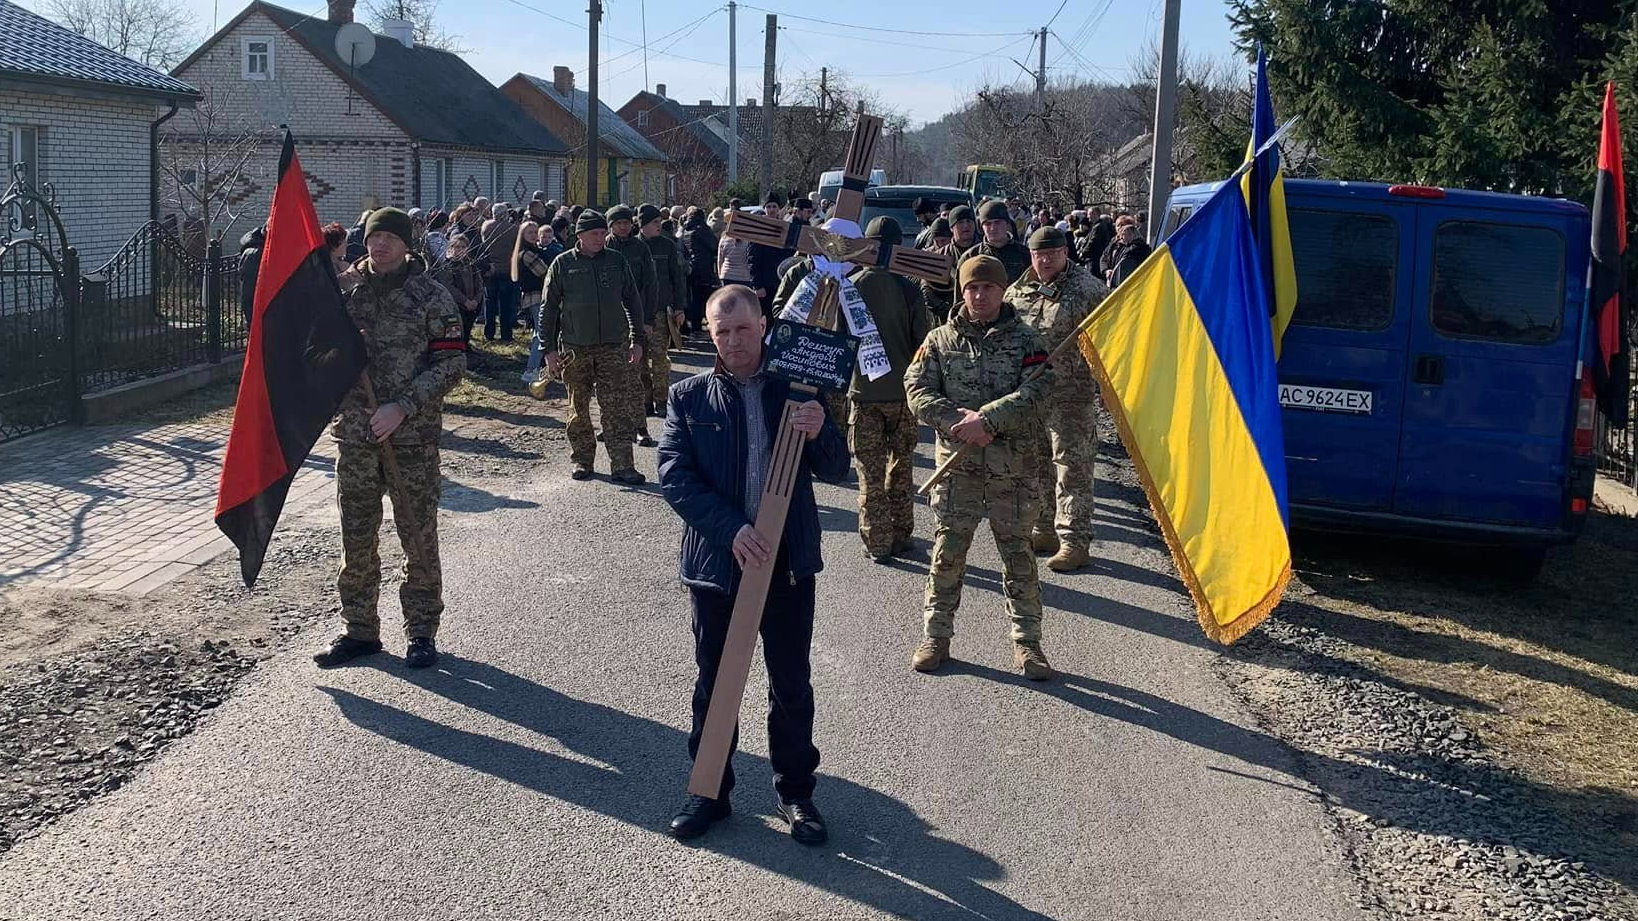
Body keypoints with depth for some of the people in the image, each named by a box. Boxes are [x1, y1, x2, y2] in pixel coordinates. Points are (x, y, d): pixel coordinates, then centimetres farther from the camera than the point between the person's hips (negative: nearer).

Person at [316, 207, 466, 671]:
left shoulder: (431, 296, -4)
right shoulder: (342, 289, 6)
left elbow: (451, 363, -8)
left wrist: (402, 406, -16)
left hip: (412, 435, -3)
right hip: (354, 432, 3)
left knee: (418, 534, 4)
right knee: (356, 536, 9)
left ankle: (421, 632, 16)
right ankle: (360, 630, 21)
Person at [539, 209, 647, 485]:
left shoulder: (616, 261, 5)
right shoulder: (563, 264, 0)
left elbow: (633, 302, 11)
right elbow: (549, 308, 3)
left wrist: (637, 340, 6)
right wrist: (549, 348, -2)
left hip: (613, 347, 0)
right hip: (575, 348, 0)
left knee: (617, 409, -4)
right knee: (579, 409, 9)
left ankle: (622, 466, -4)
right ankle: (581, 460, 22)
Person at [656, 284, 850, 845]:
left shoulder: (797, 390, 2)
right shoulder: (688, 397, 0)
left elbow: (836, 470, 3)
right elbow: (675, 477, -8)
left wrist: (818, 434, -19)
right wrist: (732, 530, -20)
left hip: (789, 564, 1)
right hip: (715, 562, 0)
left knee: (792, 682, 10)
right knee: (712, 681, 12)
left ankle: (795, 790, 26)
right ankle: (710, 790, 27)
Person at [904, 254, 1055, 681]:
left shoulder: (1026, 340, 2)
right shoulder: (941, 340, 6)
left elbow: (1035, 392, -11)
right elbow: (917, 389, -1)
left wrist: (986, 418, -20)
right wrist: (959, 421, -14)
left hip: (1013, 463, -1)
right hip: (956, 461, 1)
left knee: (1017, 550, 4)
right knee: (948, 549, 3)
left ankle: (1027, 641, 13)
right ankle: (936, 635, 15)